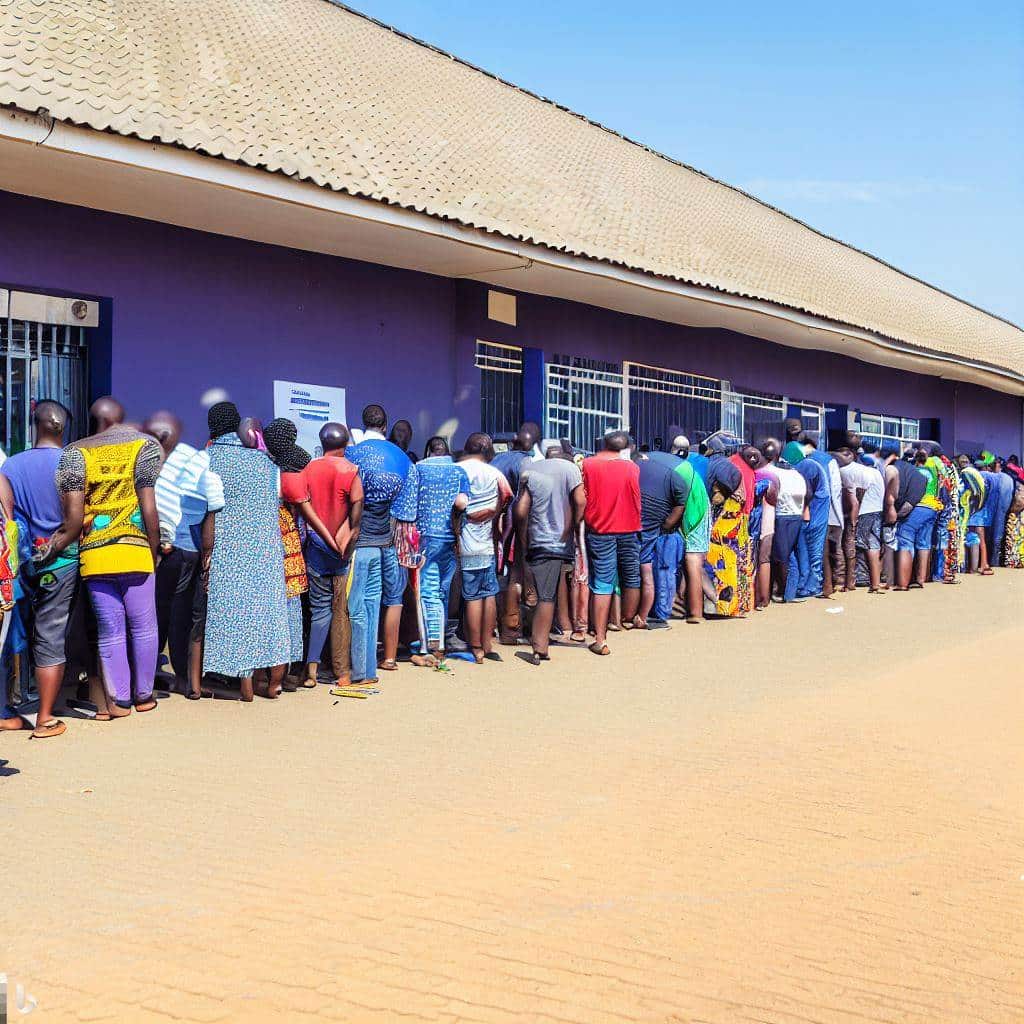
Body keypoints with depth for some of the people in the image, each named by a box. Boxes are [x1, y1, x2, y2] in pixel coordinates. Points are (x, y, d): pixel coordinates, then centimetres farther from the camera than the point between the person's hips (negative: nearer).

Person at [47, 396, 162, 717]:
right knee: (143, 626, 12)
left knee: (110, 630, 9)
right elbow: (149, 509, -5)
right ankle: (143, 695, 22)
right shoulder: (145, 446, 1)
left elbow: (74, 517, -7)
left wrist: (51, 549, 3)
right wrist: (154, 551, 3)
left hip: (93, 555, 1)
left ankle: (118, 700, 14)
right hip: (135, 551, -1)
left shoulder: (75, 454, 3)